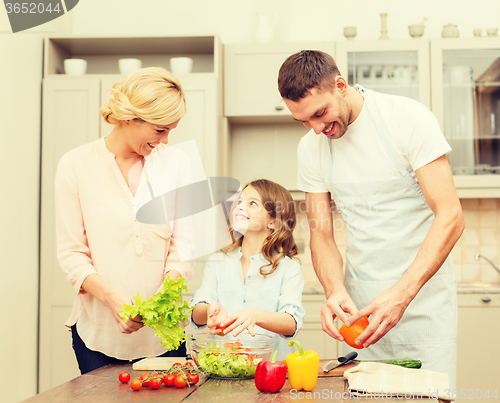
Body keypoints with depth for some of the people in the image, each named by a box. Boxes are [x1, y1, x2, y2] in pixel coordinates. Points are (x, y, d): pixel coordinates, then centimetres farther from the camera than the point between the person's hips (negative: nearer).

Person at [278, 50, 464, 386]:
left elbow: (451, 217, -17)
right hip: (362, 305, 4)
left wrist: (402, 293, -27)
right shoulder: (311, 147, 2)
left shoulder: (407, 118, -12)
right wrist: (335, 291, -16)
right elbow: (321, 234, 5)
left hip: (422, 294, -3)